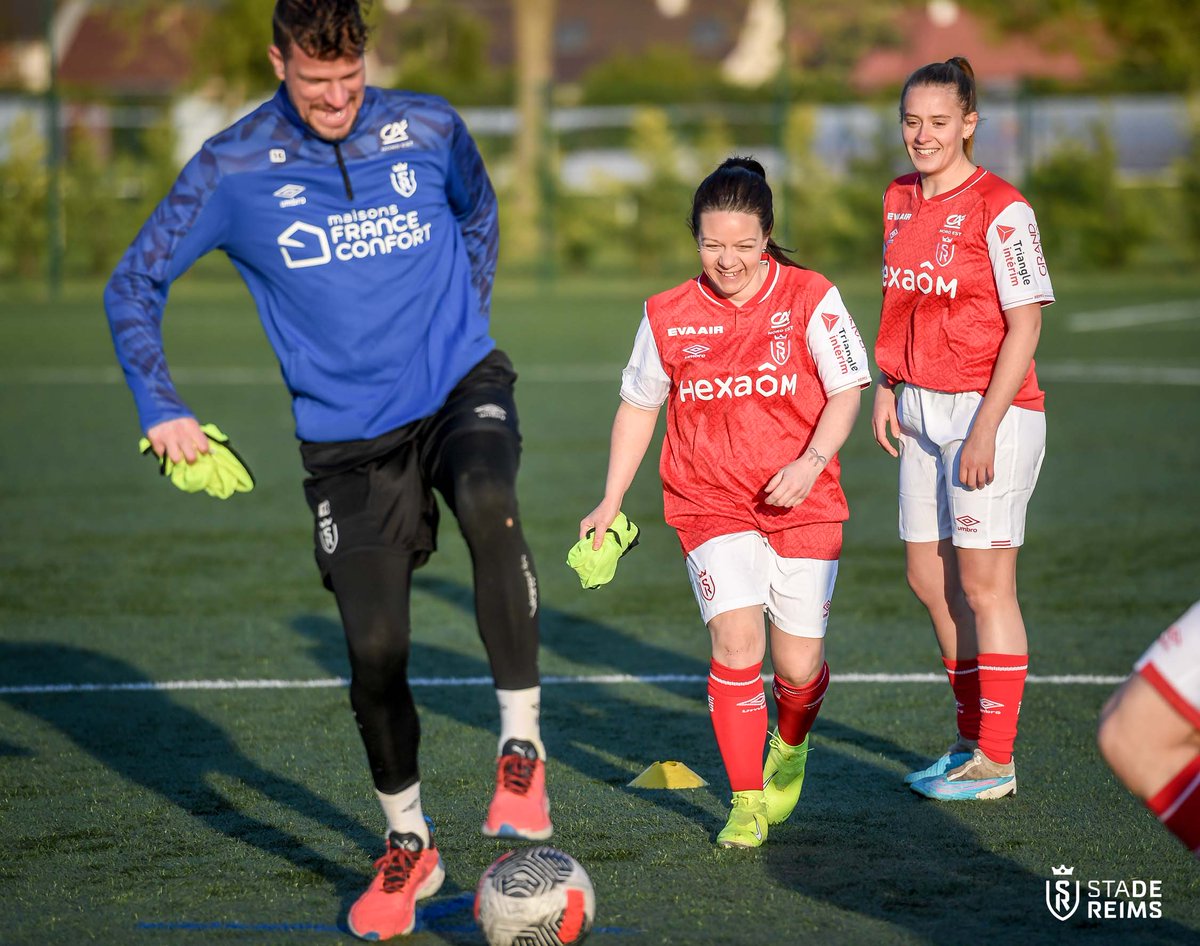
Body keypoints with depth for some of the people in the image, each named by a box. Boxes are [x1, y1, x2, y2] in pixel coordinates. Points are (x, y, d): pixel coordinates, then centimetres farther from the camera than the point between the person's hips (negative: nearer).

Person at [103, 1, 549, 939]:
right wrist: (162, 408, -4)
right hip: (347, 434, 0)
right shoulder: (233, 168, -7)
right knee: (375, 652, -3)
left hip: (460, 385, 0)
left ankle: (523, 740, -23)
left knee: (489, 506, -35)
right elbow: (135, 284, 3)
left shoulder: (429, 129, -2)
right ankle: (408, 844, 21)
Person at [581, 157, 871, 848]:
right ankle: (748, 801, -8)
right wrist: (611, 502, 11)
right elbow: (638, 406, 13)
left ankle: (791, 747, 37)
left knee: (798, 665, 0)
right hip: (711, 505, 1)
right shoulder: (669, 316, 3)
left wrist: (812, 461, -19)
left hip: (802, 503, -1)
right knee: (736, 639, -19)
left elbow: (846, 390, -3)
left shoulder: (811, 298, -3)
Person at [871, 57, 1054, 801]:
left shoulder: (1000, 209, -13)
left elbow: (1025, 326, -14)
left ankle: (995, 763, 4)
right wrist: (887, 388, 10)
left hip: (991, 411, -8)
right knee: (930, 579, 12)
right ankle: (976, 741, 25)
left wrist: (985, 429, -18)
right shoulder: (900, 201, 9)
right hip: (924, 409, 8)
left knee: (983, 584, -4)